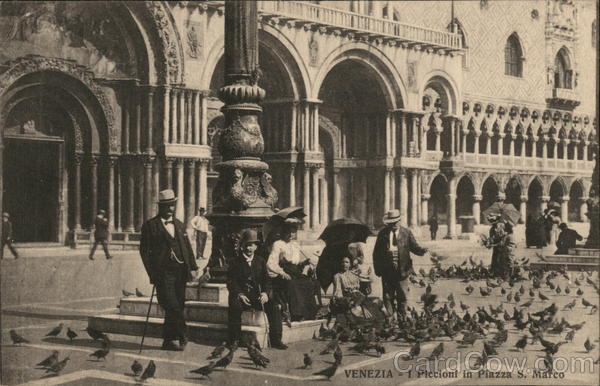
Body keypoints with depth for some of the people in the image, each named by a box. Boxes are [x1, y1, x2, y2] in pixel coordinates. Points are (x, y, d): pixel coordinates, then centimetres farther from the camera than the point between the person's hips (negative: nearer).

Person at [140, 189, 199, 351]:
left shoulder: (179, 225, 18)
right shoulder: (150, 226, 1)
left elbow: (187, 246, 18)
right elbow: (144, 250, -2)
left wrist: (193, 267, 7)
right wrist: (152, 272, -10)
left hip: (180, 272, 5)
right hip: (163, 274, -5)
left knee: (177, 307, 5)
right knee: (172, 307, -13)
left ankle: (168, 341, 14)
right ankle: (182, 337, -2)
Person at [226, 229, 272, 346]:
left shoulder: (260, 261, 15)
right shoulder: (235, 262, 5)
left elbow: (266, 280, 9)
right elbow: (231, 282, -3)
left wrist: (265, 293, -13)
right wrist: (239, 294, -21)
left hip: (257, 296, 3)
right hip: (240, 295, -3)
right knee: (235, 306, -35)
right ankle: (234, 339, -25)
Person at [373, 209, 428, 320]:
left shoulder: (406, 233, 6)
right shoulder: (382, 234, 5)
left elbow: (414, 246, 2)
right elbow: (376, 252, 6)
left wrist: (422, 250, -20)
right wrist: (377, 269, 1)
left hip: (402, 270, 0)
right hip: (387, 271, 1)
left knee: (402, 297, 4)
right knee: (388, 297, 6)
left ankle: (401, 319, 13)